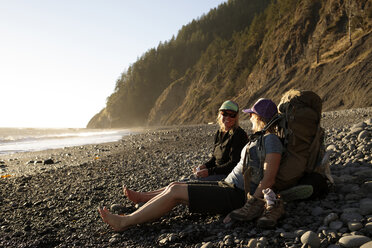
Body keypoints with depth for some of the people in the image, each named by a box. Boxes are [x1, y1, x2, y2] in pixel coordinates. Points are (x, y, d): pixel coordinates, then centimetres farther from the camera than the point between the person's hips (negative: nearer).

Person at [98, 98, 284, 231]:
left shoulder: (271, 140, -13)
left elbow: (269, 178, -21)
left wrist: (250, 206, -23)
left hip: (238, 197, -9)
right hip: (228, 186, 9)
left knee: (176, 192, -14)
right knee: (175, 186, 10)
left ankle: (124, 222, -7)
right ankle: (141, 197, 33)